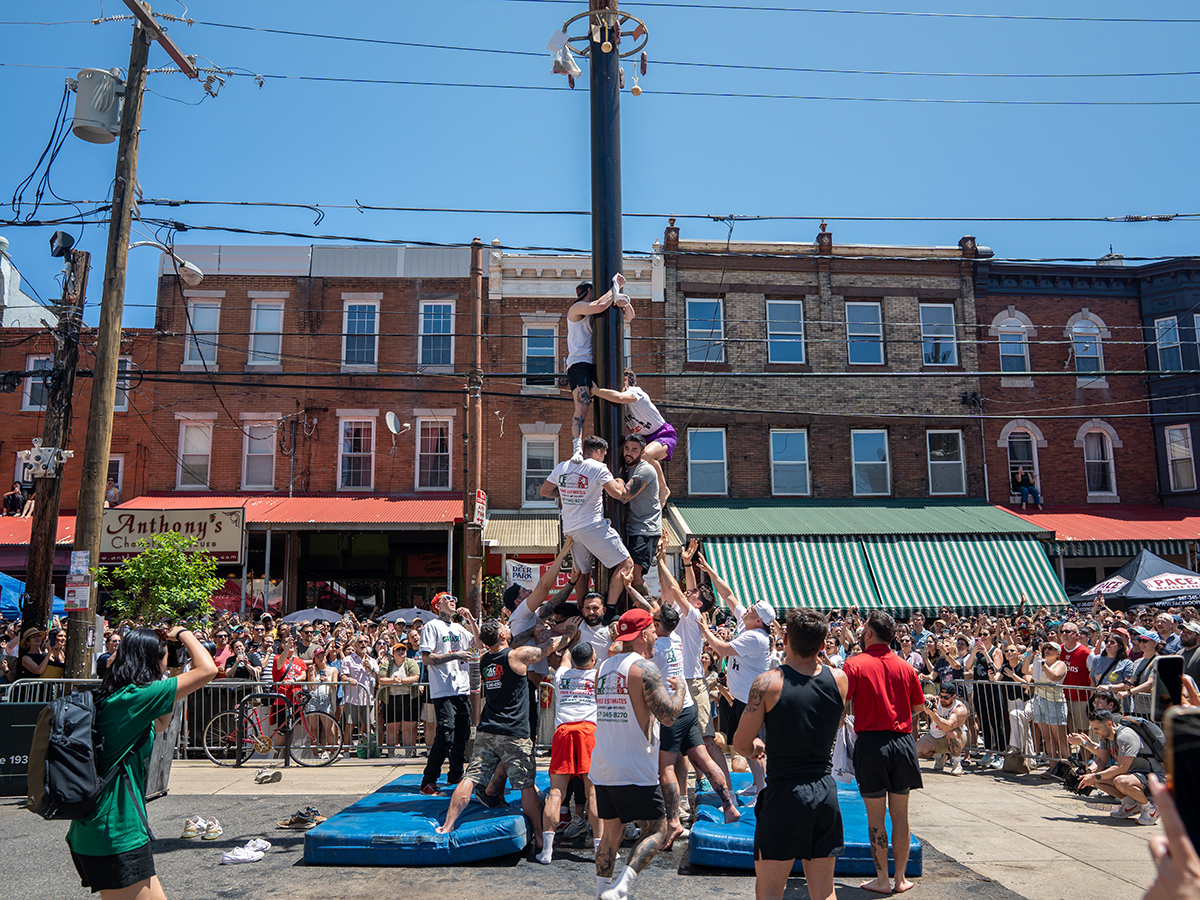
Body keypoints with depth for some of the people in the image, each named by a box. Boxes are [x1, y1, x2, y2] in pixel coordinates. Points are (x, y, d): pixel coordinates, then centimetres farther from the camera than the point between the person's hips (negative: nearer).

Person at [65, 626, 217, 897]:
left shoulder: (112, 699, 9)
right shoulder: (133, 696, -19)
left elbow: (159, 724, 26)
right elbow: (207, 669, -23)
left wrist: (172, 680, 16)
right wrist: (183, 634, -7)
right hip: (116, 834, -10)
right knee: (152, 895, -2)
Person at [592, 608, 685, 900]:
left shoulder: (603, 667, 10)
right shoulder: (645, 668, -13)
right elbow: (668, 715, -19)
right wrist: (680, 690, 0)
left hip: (602, 769, 7)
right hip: (635, 771, -7)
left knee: (611, 832, 18)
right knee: (656, 831, 4)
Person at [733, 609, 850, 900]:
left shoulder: (768, 682, -14)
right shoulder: (839, 679, -2)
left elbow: (740, 743, -8)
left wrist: (754, 748, 14)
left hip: (784, 793, -4)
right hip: (826, 792, 5)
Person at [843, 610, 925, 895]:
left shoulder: (855, 664, -9)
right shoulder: (905, 667, 3)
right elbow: (919, 706, 13)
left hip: (871, 743, -3)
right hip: (902, 742, 4)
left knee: (875, 816, 6)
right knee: (900, 814, 13)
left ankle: (882, 880, 13)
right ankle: (900, 879, 21)